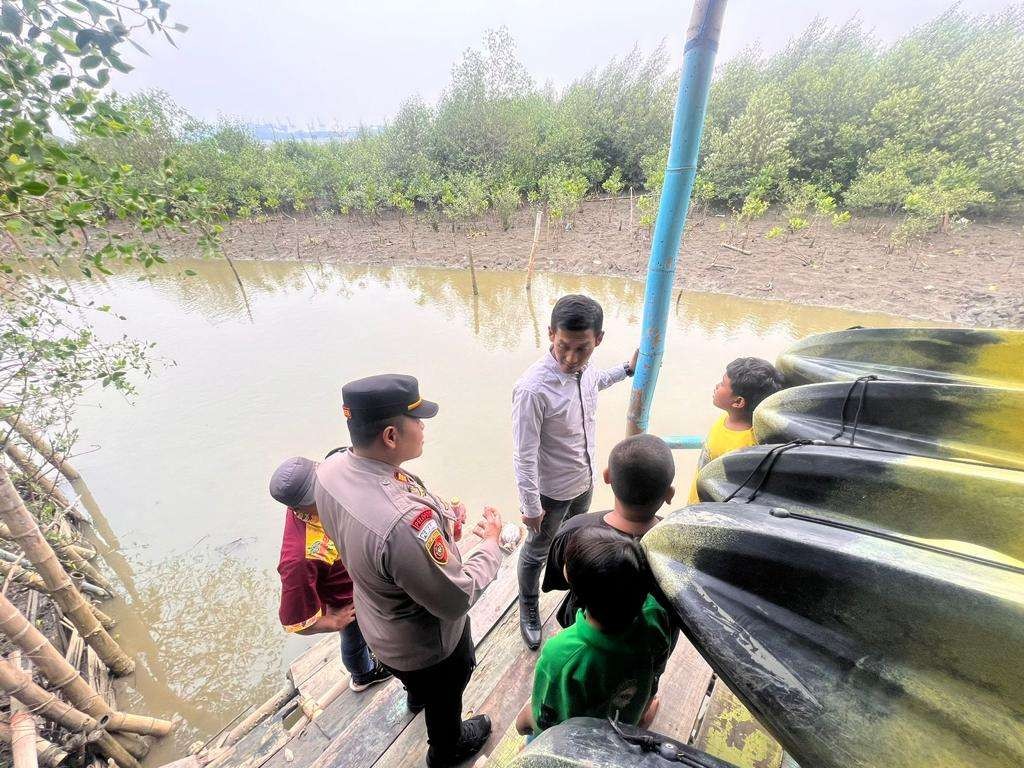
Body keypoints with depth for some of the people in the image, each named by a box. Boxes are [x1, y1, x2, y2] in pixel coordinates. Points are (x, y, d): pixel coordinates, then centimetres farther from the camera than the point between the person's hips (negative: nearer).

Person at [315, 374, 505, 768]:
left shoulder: (330, 468, -21)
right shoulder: (405, 523, -47)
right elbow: (456, 600, -31)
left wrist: (437, 519, -8)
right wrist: (491, 543, -16)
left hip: (379, 621, 6)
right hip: (428, 643, -6)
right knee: (444, 698, 31)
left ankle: (417, 694, 74)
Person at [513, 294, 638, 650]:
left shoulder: (583, 366, -15)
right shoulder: (533, 388, -36)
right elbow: (524, 455, -26)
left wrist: (627, 369, 14)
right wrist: (531, 506, -17)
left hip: (584, 480, 7)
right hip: (551, 490, -6)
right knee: (537, 552, 21)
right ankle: (528, 610, 48)